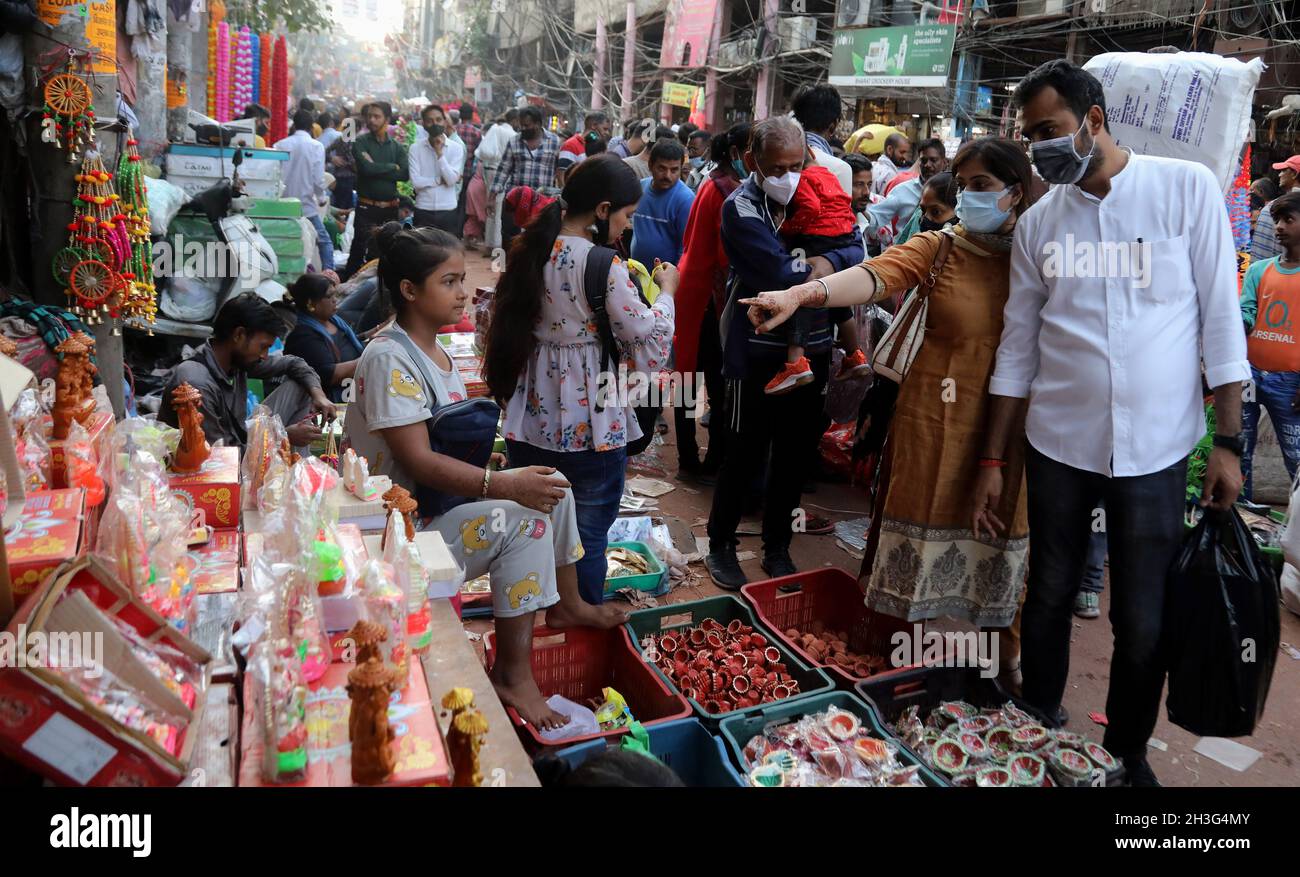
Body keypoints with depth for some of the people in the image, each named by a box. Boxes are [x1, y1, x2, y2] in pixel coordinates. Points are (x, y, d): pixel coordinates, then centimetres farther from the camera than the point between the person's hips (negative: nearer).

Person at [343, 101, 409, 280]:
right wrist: (392, 167, -6)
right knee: (359, 251, -4)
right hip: (366, 207, -3)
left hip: (390, 208, 3)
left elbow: (405, 174, -8)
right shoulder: (360, 143, 1)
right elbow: (366, 168, -16)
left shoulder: (397, 147, 8)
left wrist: (377, 168, -13)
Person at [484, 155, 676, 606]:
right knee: (586, 542, 8)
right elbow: (651, 346, -14)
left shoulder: (532, 251, 3)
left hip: (531, 422, 7)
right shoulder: (604, 265, -18)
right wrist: (666, 292, 2)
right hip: (590, 428, -7)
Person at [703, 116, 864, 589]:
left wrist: (830, 261, -18)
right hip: (758, 350, -5)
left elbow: (856, 247, 0)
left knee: (796, 454, 14)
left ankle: (777, 547, 31)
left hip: (810, 349, 6)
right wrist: (817, 268, -8)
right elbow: (782, 274, -23)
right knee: (745, 455, 5)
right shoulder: (741, 207, -12)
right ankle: (720, 545, 24)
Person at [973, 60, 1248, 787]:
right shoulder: (1039, 223, 3)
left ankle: (1127, 753, 30)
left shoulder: (1187, 188, -3)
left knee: (1144, 624, 6)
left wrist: (1229, 442, -6)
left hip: (1156, 450, -2)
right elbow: (1018, 347, 6)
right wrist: (994, 461, 5)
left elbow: (1221, 318, -2)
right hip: (1058, 446, 2)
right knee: (1049, 601, 13)